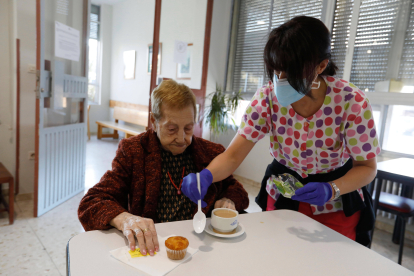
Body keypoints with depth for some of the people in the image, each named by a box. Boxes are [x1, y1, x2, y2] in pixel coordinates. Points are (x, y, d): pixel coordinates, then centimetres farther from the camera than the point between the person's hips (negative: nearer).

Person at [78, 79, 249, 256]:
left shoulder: (212, 153, 3)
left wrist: (228, 200, -6)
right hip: (151, 247, -2)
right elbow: (90, 203, -9)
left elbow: (233, 188, 19)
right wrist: (123, 219, -31)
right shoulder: (132, 151, -3)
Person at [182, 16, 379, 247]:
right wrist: (206, 176, -43)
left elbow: (367, 166, -13)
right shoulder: (267, 98, -20)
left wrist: (332, 190, -32)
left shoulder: (352, 102, -25)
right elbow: (233, 155, -22)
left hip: (337, 207, -1)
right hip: (281, 197, 2)